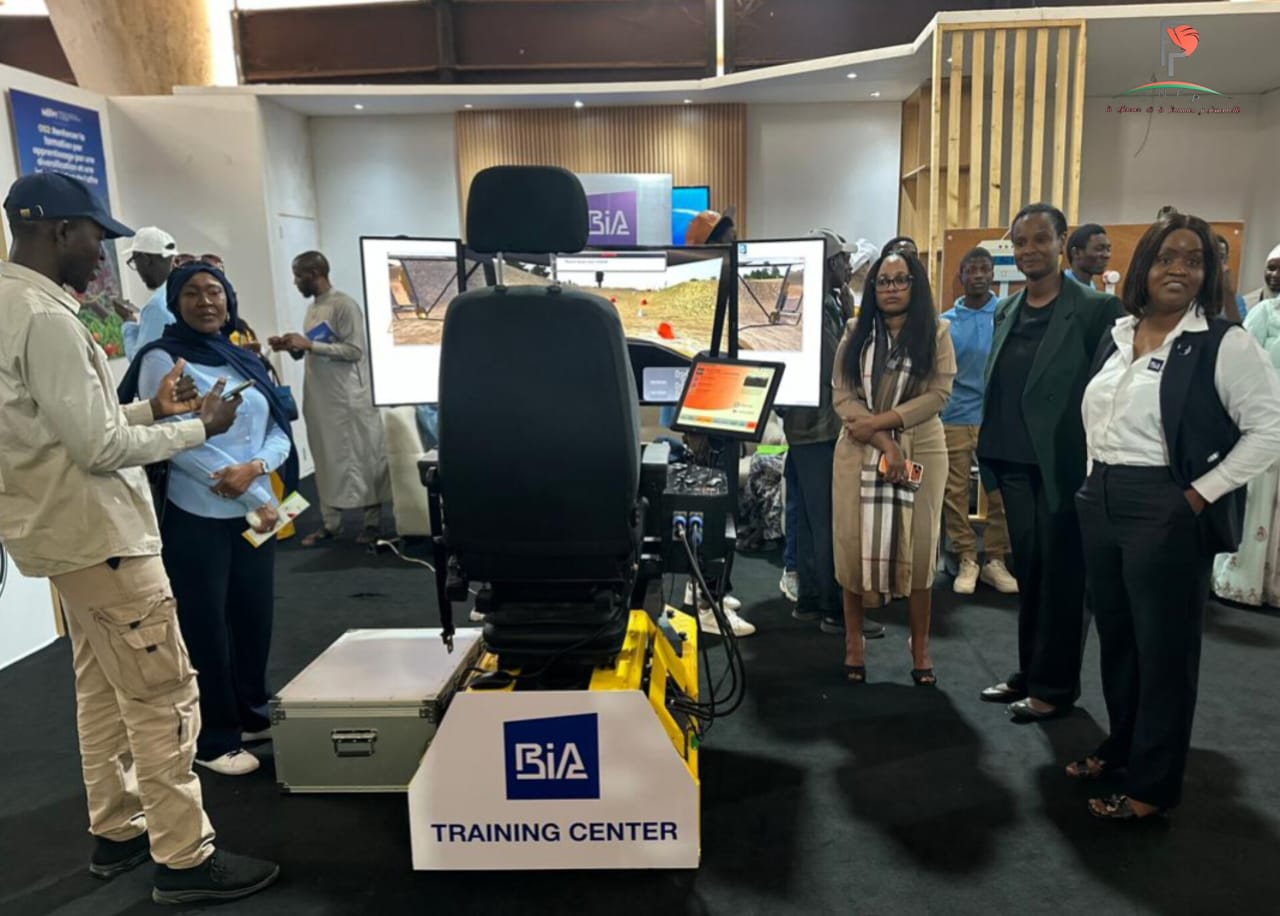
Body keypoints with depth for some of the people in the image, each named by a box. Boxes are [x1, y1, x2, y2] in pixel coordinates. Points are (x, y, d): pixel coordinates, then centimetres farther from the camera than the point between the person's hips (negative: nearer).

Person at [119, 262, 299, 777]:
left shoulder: (245, 359, 10)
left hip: (255, 513, 6)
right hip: (197, 519, -6)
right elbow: (176, 442, -16)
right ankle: (214, 740, 20)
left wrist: (254, 469, -16)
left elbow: (279, 434, 7)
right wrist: (259, 499, -16)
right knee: (205, 628, 5)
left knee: (255, 617, 15)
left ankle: (254, 715, 34)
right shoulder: (162, 360, -8)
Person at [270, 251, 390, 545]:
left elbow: (355, 351, -18)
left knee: (363, 459, 0)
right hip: (319, 399, 8)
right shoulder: (312, 308, 15)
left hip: (348, 399, -8)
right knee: (327, 461, 11)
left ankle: (373, 521, 9)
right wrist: (293, 348, 2)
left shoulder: (344, 305, -11)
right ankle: (330, 522, 18)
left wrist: (309, 344, -19)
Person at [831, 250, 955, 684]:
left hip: (921, 451, -1)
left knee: (917, 547, 3)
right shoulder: (856, 332, 7)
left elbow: (938, 394, -7)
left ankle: (920, 648, 16)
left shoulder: (936, 332, 3)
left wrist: (880, 422, -15)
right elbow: (841, 395, -2)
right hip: (859, 452, 1)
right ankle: (853, 642, 18)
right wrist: (883, 443, -14)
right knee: (854, 545, 3)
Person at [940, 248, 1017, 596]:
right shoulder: (944, 321, 7)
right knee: (954, 493, 3)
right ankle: (967, 560, 15)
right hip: (954, 419, 2)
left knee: (1000, 493, 3)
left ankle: (995, 560, 17)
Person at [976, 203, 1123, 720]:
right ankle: (1029, 672, 29)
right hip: (1014, 462, 6)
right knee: (1027, 570, 15)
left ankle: (1055, 685, 19)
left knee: (1061, 575, 6)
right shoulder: (1005, 310, 12)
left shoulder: (1096, 307, -8)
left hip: (1063, 462, -6)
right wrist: (989, 448, 12)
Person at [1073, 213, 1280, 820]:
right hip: (1101, 503, 6)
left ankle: (1153, 783, 20)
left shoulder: (1224, 344, -9)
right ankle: (1121, 746, 35)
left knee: (1164, 647, 6)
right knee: (1114, 634, 17)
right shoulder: (1118, 335, 9)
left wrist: (1200, 494, -14)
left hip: (1167, 513, -6)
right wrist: (1095, 478, 11)